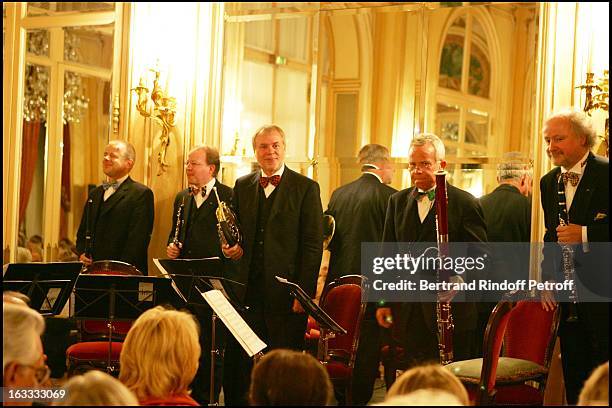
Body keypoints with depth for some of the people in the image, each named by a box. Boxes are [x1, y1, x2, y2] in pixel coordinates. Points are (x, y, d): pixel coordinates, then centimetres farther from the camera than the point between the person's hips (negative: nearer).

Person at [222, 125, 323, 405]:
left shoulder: (306, 188, -1)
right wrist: (231, 247, -1)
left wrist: (305, 291, -12)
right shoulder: (242, 186, 13)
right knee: (238, 364, 6)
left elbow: (313, 245, -5)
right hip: (248, 290, 4)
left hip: (286, 292, -4)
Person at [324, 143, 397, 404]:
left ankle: (339, 395, 24)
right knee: (368, 345, 1)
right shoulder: (388, 196, -10)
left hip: (340, 279, 6)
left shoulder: (339, 194, 7)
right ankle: (358, 399, 2)